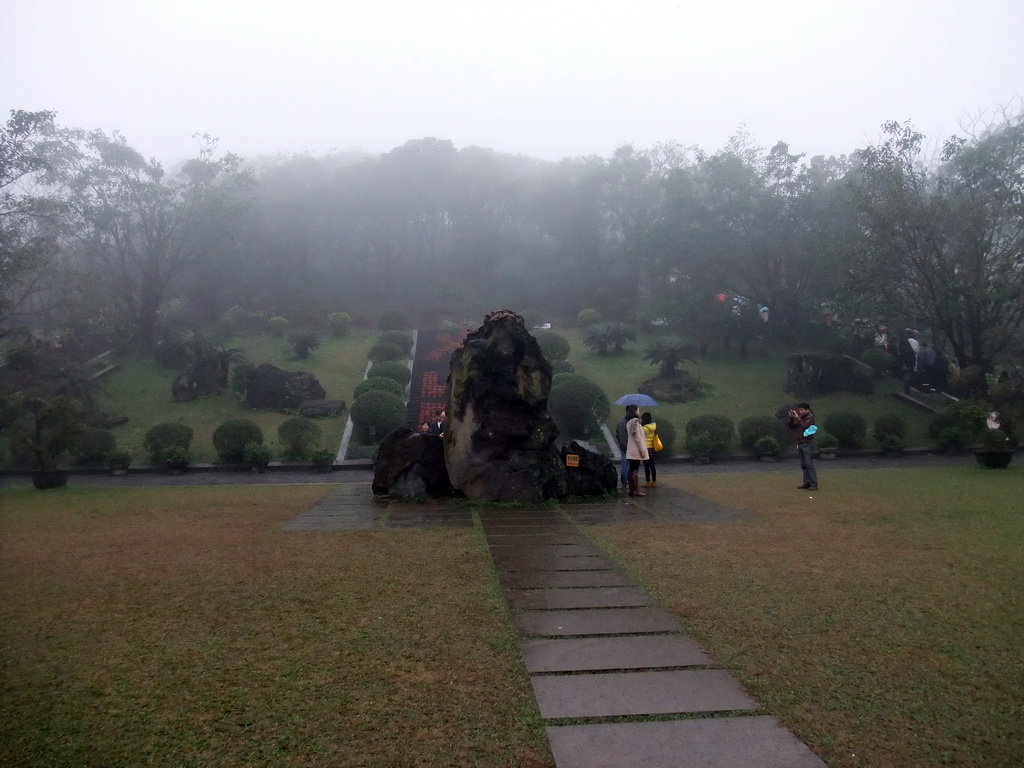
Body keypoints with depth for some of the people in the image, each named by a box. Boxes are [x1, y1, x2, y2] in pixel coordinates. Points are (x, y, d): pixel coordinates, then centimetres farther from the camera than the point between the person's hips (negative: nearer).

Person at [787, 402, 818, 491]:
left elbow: (804, 426, -20)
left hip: (807, 444, -7)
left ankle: (814, 484, -13)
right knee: (803, 465, 6)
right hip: (800, 443, 7)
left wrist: (797, 418, -19)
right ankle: (807, 483, 9)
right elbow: (792, 427, 12)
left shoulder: (810, 417, -5)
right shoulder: (800, 417, 14)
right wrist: (791, 418, -1)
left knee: (809, 464, -12)